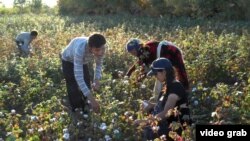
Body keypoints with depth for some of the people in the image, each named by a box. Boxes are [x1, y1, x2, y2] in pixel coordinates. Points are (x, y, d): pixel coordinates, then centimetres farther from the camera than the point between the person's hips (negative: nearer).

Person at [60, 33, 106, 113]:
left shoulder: (100, 48, -34)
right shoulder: (80, 49, -50)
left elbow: (99, 64, -13)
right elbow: (78, 76, -50)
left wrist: (97, 81, -33)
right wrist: (92, 99, -54)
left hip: (83, 61, 5)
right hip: (69, 61, -5)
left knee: (87, 86, 8)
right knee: (74, 90, -7)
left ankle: (83, 109, 33)